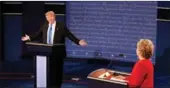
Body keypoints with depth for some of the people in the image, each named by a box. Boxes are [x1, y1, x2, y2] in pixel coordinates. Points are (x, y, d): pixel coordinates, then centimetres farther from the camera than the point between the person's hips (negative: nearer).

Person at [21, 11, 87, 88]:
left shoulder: (61, 26, -5)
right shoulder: (45, 25, 9)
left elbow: (70, 35, -7)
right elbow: (39, 34, 18)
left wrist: (78, 42, -16)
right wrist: (29, 37, 16)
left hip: (57, 52, -4)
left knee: (57, 69, 3)